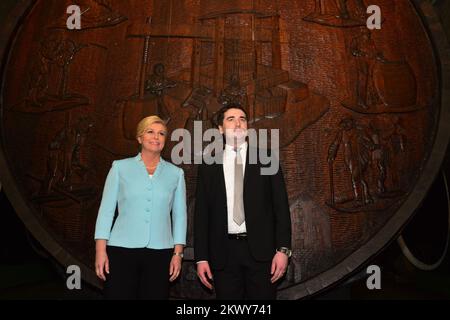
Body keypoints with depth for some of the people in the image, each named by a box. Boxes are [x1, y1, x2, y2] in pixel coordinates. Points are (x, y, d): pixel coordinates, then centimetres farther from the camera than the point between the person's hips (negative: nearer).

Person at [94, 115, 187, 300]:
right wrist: (100, 250, -3)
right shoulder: (120, 167, 4)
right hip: (122, 250, -1)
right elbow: (106, 209, 3)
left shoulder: (175, 173, 7)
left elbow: (179, 215, 8)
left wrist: (178, 253, 2)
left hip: (160, 252, 1)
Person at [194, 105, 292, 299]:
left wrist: (283, 249, -5)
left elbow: (281, 206, 3)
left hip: (261, 249, 0)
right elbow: (201, 213, 7)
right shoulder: (209, 166, 8)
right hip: (224, 251, 1)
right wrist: (201, 257, 1)